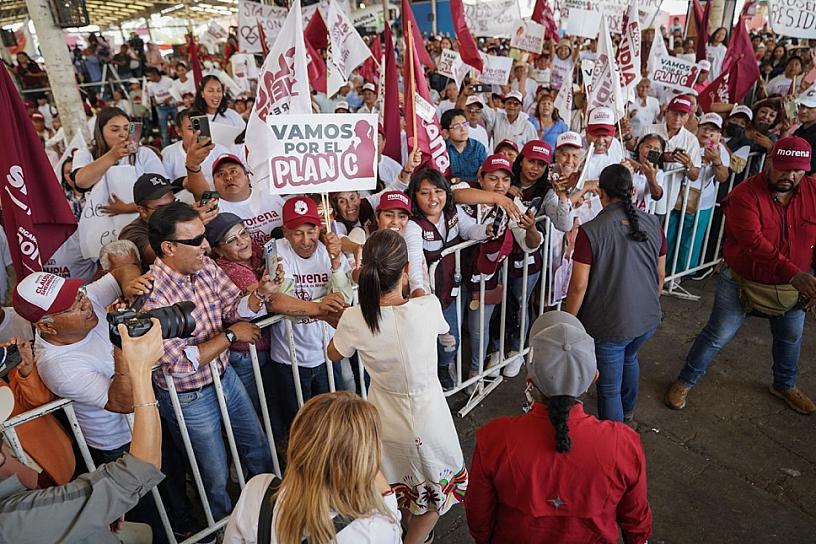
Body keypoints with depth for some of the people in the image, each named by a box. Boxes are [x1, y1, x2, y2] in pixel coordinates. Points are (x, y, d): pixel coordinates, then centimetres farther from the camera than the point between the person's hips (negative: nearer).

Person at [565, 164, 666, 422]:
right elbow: (660, 275, 6)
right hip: (648, 319, 7)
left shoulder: (590, 231, -21)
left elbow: (579, 286, -18)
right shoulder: (652, 224, -5)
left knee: (609, 388, 12)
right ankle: (627, 410, 59)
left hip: (609, 324, -6)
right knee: (629, 358, 35)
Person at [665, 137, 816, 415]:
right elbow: (752, 241, -32)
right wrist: (793, 273, -40)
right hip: (744, 284, -5)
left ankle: (784, 385, 50)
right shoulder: (745, 194, -21)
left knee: (791, 339, 23)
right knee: (716, 337, 4)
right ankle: (684, 382, 22)